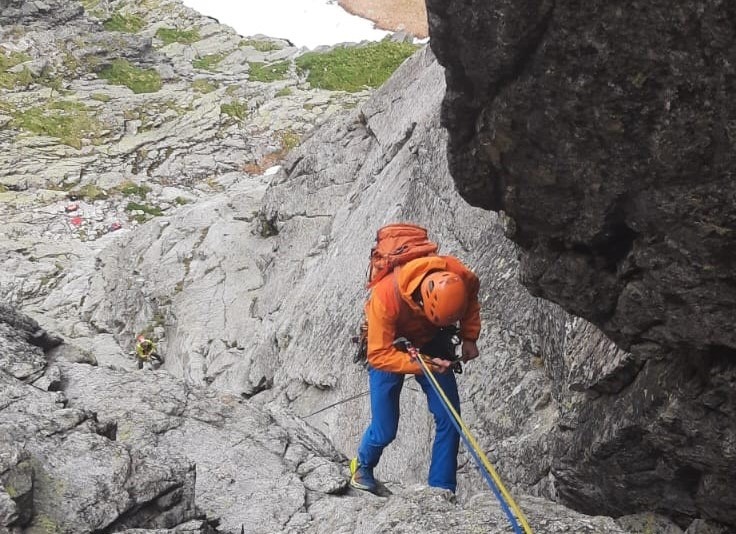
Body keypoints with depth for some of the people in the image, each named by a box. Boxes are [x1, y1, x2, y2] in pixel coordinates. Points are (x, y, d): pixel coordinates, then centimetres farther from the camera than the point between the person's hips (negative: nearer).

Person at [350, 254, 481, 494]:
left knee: (449, 418, -7)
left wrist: (469, 337, -10)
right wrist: (420, 365, -43)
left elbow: (472, 300, -1)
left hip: (431, 345, 4)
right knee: (385, 430, -3)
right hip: (390, 349, -3)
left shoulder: (461, 278, -28)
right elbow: (379, 355, -33)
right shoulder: (385, 297, -40)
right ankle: (363, 465, 30)